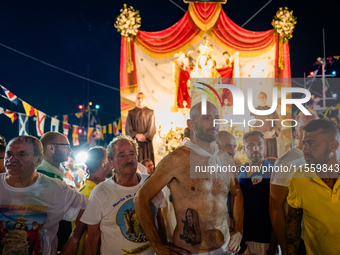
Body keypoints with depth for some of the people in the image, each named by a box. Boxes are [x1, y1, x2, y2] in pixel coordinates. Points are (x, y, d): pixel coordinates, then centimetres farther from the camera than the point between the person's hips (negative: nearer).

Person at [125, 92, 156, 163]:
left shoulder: (150, 112, 11)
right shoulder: (131, 113, 12)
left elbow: (152, 127, 1)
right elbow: (128, 128, 3)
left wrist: (145, 136, -13)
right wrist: (137, 135, -12)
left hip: (147, 142, 0)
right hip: (135, 141, 0)